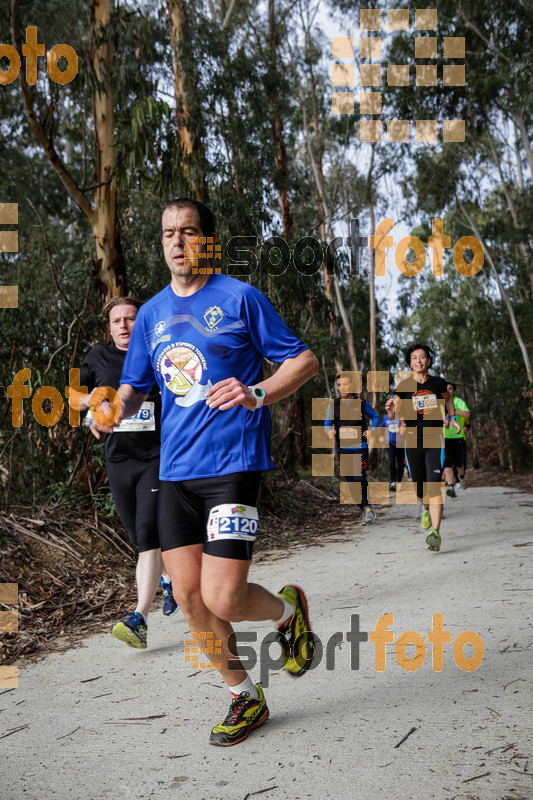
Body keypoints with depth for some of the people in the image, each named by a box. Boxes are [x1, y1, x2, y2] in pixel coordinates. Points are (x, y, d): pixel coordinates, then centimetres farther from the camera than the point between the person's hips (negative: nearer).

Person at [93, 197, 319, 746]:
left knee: (222, 598, -14)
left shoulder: (239, 297, -1)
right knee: (189, 597, 5)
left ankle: (287, 609, 21)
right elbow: (135, 386, 20)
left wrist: (256, 394, -18)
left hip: (232, 460, -5)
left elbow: (305, 360, -1)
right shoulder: (152, 312, 14)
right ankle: (246, 699, 26)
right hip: (174, 469, 6)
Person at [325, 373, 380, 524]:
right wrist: (329, 432, -12)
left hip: (360, 447, -3)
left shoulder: (362, 403, 1)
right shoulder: (333, 405, 5)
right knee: (351, 481, 7)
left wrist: (371, 430, -4)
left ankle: (368, 507, 3)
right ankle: (364, 510, 20)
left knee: (360, 477, -17)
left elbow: (375, 416, 13)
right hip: (343, 449, 3)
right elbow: (327, 423, 10)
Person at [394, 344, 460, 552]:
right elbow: (395, 411, 8)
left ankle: (435, 532, -15)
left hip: (434, 441, -1)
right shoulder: (403, 387, 0)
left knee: (434, 486, -14)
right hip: (412, 442, 1)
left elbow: (448, 397, 25)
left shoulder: (438, 383, 3)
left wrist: (452, 417, 13)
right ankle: (424, 507, 48)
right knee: (419, 486, 11)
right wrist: (400, 424, -12)